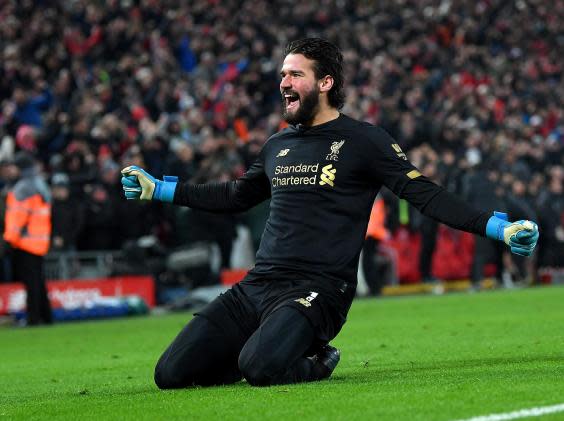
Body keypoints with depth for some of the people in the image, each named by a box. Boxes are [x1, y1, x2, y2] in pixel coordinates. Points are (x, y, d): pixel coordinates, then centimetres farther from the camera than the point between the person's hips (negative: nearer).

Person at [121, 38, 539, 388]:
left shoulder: (363, 140, 0)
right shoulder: (278, 145, 18)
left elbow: (425, 194, -5)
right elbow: (237, 196, 35)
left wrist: (500, 227, -16)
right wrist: (158, 189, 37)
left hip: (316, 291, -6)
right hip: (255, 288, 6)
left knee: (260, 367, -35)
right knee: (171, 373, -7)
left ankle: (313, 362, 1)